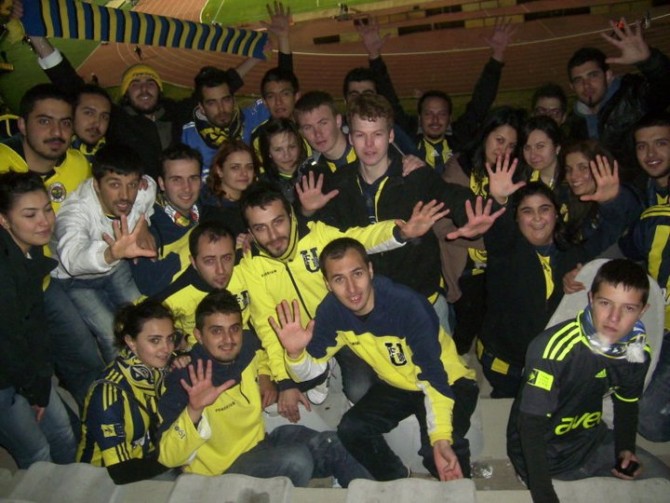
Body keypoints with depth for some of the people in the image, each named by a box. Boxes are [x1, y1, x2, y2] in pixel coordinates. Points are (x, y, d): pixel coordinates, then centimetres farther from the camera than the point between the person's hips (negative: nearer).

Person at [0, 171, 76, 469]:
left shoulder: (32, 249, -3)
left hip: (25, 366, 8)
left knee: (65, 437, 15)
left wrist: (41, 383, -1)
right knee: (37, 455, 5)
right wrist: (35, 389, -7)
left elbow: (36, 320, 2)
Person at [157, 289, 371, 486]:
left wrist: (265, 377, 1)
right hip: (221, 473, -6)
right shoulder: (186, 382, -24)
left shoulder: (247, 348, -7)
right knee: (296, 459, -29)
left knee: (328, 444, -8)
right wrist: (193, 411, -43)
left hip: (258, 443, 6)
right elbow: (169, 457, -29)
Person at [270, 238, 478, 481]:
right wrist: (296, 353, -35)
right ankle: (398, 482, 14)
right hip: (396, 385, 5)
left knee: (435, 448, -29)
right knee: (350, 430, -13)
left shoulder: (407, 304, -32)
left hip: (448, 382, -5)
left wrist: (441, 439, -42)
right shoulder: (331, 310, -16)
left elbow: (433, 378, -31)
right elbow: (312, 370, -12)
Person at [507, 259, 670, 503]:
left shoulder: (637, 351, -11)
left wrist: (626, 449, -7)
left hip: (591, 438, 7)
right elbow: (531, 422, -28)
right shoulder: (555, 347, -33)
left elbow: (626, 402, 9)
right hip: (544, 449, -6)